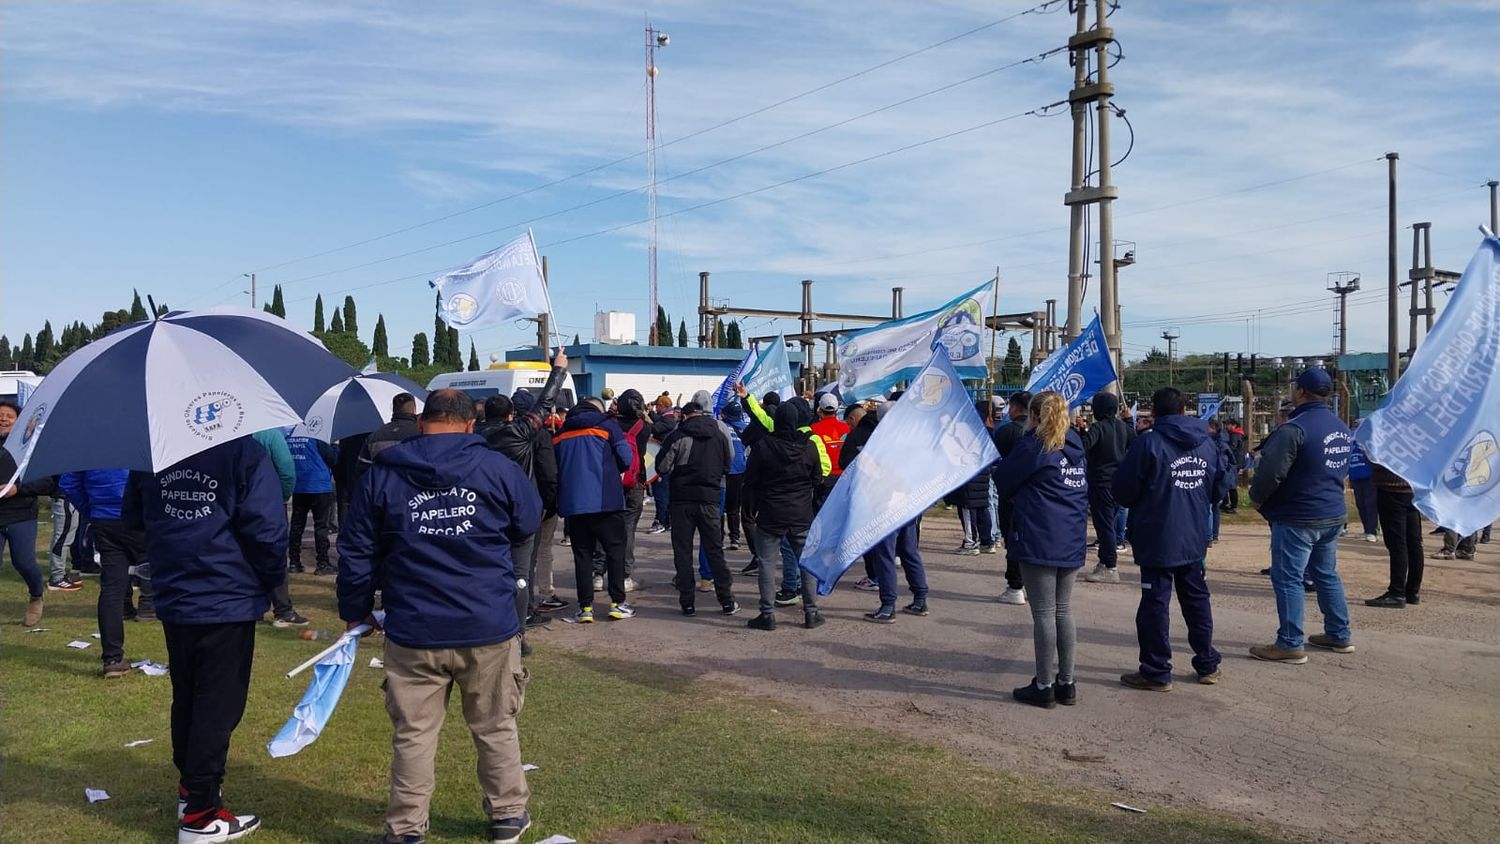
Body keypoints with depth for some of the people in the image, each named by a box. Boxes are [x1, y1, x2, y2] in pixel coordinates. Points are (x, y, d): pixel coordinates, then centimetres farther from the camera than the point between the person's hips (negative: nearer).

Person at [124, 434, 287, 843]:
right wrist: (271, 579, -2)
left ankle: (190, 787, 36)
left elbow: (133, 520, 13)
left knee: (186, 699, 20)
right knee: (218, 705, 2)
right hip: (230, 600, -6)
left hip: (172, 599, 6)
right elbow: (267, 528, -18)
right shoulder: (244, 449, -13)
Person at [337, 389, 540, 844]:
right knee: (497, 728, 15)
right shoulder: (499, 468, -4)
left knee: (413, 735, 11)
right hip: (489, 628, 0)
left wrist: (356, 611, 15)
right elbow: (529, 523, 10)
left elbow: (356, 552, 3)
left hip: (414, 633, 0)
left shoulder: (382, 475, 0)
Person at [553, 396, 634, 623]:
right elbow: (625, 459, -3)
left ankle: (585, 608, 5)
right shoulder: (607, 426, 2)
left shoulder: (561, 432, 13)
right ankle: (617, 604, 3)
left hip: (572, 504, 3)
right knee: (615, 549, 6)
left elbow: (554, 468, 15)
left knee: (582, 554, 7)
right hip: (605, 501, -3)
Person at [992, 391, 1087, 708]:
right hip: (1072, 540, 7)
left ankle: (1044, 686, 4)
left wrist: (1014, 497, 20)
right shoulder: (1076, 447, 13)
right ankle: (1066, 683, 19)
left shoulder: (1033, 445, -10)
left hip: (1038, 540, -7)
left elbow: (1003, 482, -3)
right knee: (1064, 611, 13)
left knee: (1044, 613, -2)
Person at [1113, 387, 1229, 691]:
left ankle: (1156, 672, 4)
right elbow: (1220, 488, 10)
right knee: (1196, 597, 17)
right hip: (1194, 539, 6)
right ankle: (1208, 664, 26)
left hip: (1158, 540, -6)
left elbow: (1123, 492, -11)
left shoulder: (1149, 444, -15)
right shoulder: (1207, 443, 4)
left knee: (1156, 603, 0)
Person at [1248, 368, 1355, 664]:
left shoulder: (1294, 429, -20)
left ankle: (1290, 644, -1)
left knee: (1287, 578, -3)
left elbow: (1271, 472, -23)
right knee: (1326, 574, 19)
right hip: (1334, 514, 9)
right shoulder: (1342, 428, 9)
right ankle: (1339, 636, 27)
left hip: (1297, 517, -9)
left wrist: (1257, 497, -6)